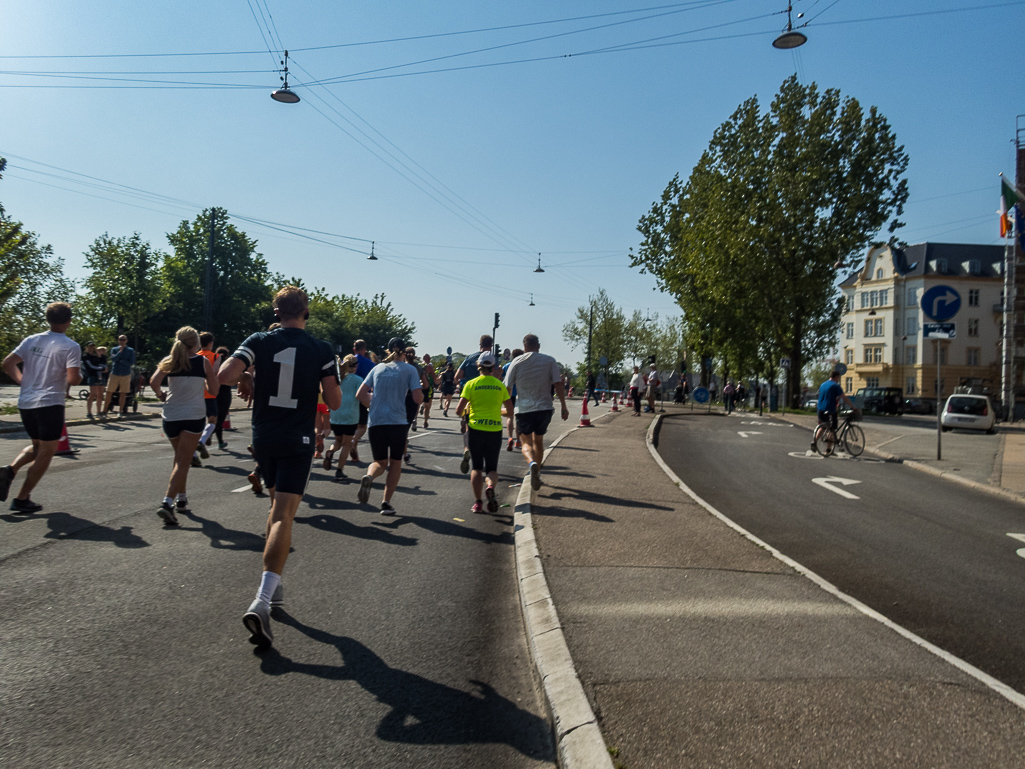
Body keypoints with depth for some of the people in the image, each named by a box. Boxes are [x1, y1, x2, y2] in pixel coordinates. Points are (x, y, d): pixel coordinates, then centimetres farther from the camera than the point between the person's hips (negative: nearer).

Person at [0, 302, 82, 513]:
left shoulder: (31, 340, 7)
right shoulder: (71, 347, -11)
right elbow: (72, 380, -17)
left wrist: (23, 382, 15)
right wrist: (80, 375, 4)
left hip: (26, 403, 7)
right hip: (50, 404, -6)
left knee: (37, 446, 25)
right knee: (46, 452, 5)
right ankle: (22, 499, 7)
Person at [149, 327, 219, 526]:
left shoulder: (169, 361, 3)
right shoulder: (204, 362, -1)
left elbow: (154, 382, -12)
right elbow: (213, 390, 1)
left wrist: (160, 395, 6)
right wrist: (214, 374, 19)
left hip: (171, 417, 3)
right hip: (194, 416, -3)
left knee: (180, 458, 22)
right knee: (183, 462, -6)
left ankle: (181, 498, 30)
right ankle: (167, 502, -21)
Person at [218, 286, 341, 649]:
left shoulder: (259, 341, -3)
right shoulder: (322, 350, -6)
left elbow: (224, 375, -16)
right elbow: (334, 401, -6)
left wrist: (247, 379, 5)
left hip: (263, 439, 3)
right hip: (298, 442, -3)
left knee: (277, 504, 23)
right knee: (283, 515, -6)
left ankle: (274, 586, 30)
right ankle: (262, 601, -20)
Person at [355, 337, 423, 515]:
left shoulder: (377, 368, 11)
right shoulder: (409, 370, 1)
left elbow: (360, 394, 7)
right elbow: (418, 399, -6)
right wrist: (420, 390, 14)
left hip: (375, 422, 3)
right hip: (398, 422, -2)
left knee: (380, 462, 15)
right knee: (395, 462, 15)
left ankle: (369, 476, -20)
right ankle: (386, 503, 10)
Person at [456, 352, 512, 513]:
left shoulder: (471, 384, -2)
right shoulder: (500, 385, 5)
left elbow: (459, 411, -6)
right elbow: (510, 412, 6)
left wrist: (465, 412, 16)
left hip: (475, 429, -1)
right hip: (495, 430, 1)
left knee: (477, 468, 11)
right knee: (492, 468, 11)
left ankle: (478, 502, 5)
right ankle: (491, 487, -19)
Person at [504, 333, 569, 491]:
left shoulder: (517, 362, 0)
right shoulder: (550, 361, 2)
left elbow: (507, 388, -1)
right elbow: (558, 385, -4)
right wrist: (564, 407, 1)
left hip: (524, 409, -2)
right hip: (545, 407, 2)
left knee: (526, 442, 3)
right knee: (538, 440, 21)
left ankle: (532, 463, -28)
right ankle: (537, 472, 28)